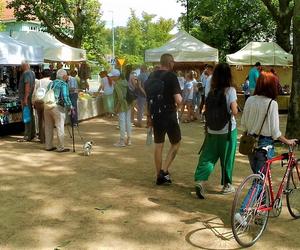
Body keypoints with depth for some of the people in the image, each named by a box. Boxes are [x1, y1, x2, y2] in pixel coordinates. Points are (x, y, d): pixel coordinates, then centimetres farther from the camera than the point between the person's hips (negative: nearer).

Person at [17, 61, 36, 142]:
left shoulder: (26, 73, -13)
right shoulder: (32, 73, 16)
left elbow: (27, 85, -22)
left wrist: (25, 98, -23)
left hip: (26, 98, -10)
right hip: (31, 97, 10)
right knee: (30, 116, 14)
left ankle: (27, 136, -7)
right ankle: (32, 134, 21)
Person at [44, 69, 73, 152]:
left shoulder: (51, 83, 18)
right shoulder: (63, 84, -4)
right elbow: (65, 97, -12)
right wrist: (70, 107, -3)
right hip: (57, 107, -7)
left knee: (48, 127, 12)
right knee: (60, 127, 0)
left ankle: (49, 146, 20)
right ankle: (61, 148, 2)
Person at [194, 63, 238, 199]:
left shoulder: (212, 91, 1)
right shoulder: (230, 90, -11)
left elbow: (207, 111, 5)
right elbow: (234, 112, -15)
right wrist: (236, 107, 5)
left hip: (212, 130, 3)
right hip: (228, 130, -3)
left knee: (207, 157, 6)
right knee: (227, 158, 11)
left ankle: (200, 181, -11)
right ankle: (226, 185, 22)